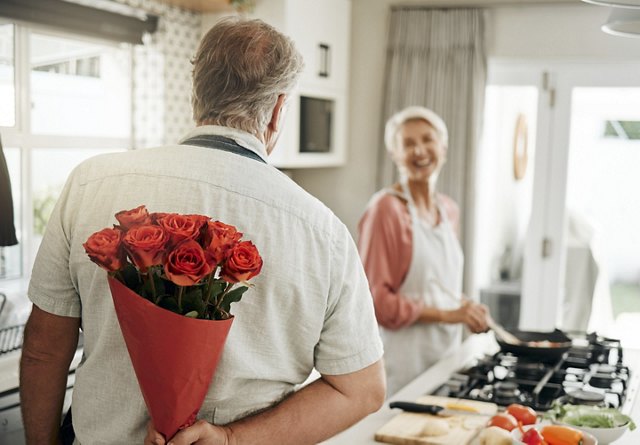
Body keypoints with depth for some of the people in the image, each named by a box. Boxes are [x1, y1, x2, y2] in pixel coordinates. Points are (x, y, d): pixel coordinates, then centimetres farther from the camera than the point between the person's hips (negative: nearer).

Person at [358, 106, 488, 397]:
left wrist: (465, 308, 2)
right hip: (403, 359, -7)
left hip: (446, 350, 7)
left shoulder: (449, 209, 9)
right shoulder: (386, 209, -14)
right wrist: (445, 314, -17)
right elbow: (375, 299, -16)